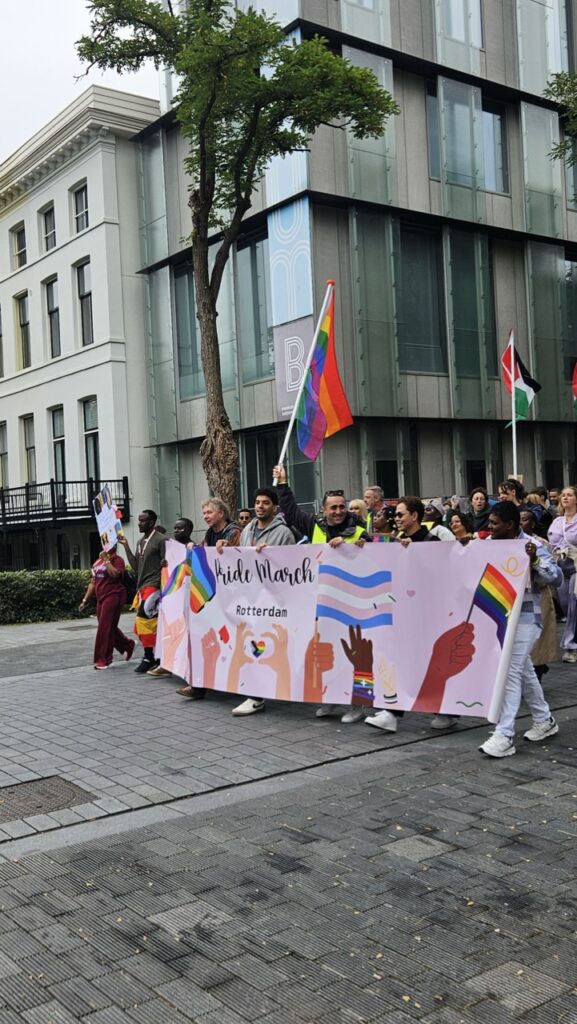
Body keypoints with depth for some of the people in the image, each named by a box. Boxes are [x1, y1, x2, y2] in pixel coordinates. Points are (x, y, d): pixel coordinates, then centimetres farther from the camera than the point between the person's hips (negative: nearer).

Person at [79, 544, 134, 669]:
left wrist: (106, 560, -17)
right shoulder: (98, 562, 17)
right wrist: (85, 600, 18)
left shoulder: (117, 560, -5)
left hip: (113, 596, -8)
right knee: (109, 628, 12)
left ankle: (103, 660, -5)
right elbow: (93, 583, 21)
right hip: (101, 598, 8)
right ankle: (128, 646, 32)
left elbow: (115, 574, -25)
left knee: (105, 628, -10)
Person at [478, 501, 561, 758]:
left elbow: (557, 577, -14)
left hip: (525, 617, -6)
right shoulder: (489, 543, 4)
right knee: (523, 670, 17)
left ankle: (504, 736, -10)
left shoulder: (532, 545, -12)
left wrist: (535, 560, -28)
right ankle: (544, 720, 34)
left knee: (511, 672, -12)